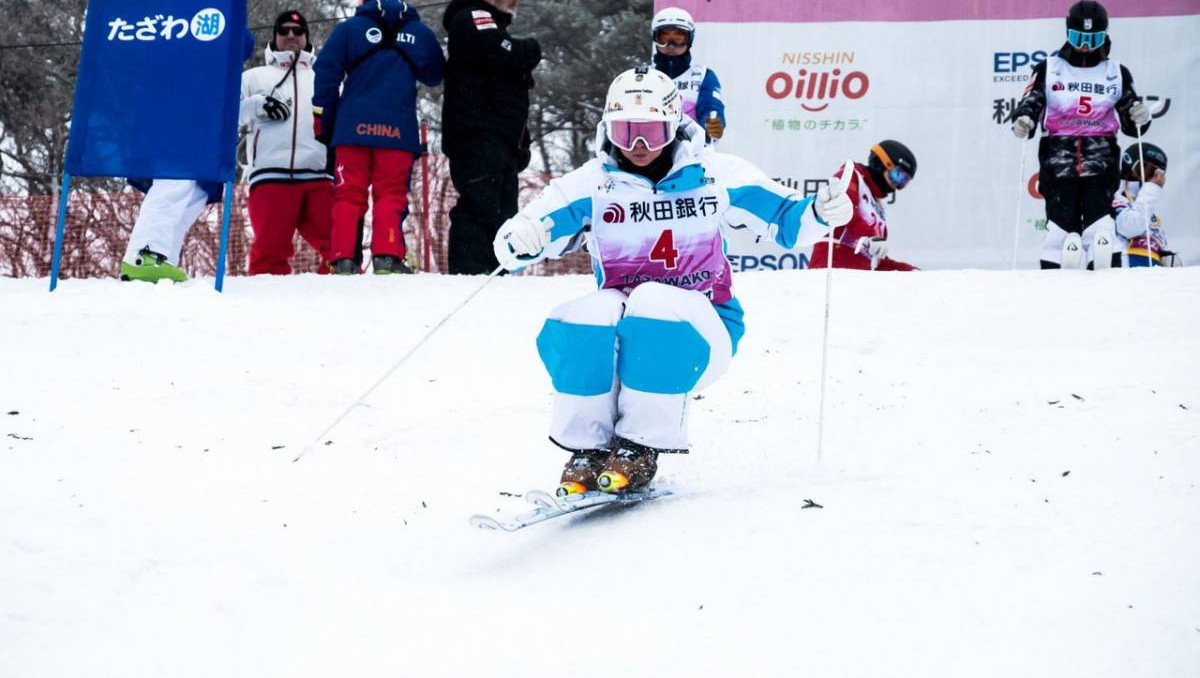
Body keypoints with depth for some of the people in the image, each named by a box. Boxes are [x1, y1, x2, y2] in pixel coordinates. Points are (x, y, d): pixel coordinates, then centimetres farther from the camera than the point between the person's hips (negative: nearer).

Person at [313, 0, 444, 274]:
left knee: (349, 195, 3)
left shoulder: (349, 28, 6)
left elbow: (326, 72, 2)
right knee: (391, 196, 3)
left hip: (352, 127, 0)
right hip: (398, 129, 0)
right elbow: (436, 76, 25)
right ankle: (387, 257, -11)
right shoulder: (421, 34, 11)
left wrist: (322, 122, 6)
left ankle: (343, 260, -7)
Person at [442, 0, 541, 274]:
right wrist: (531, 50, 2)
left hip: (502, 143, 10)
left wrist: (522, 145, 19)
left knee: (502, 212, 7)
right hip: (477, 137, -10)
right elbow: (509, 54, -21)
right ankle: (469, 271, -25)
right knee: (480, 205, -19)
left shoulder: (493, 27, 30)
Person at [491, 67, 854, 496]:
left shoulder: (716, 175, 1)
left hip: (697, 334, -1)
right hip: (618, 324, 1)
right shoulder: (591, 185, 1)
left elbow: (784, 220, 9)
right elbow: (511, 248, -2)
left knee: (654, 300, -35)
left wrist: (820, 213, -14)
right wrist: (520, 242, -26)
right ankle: (587, 448, -19)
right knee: (588, 317, -33)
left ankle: (641, 448, -27)